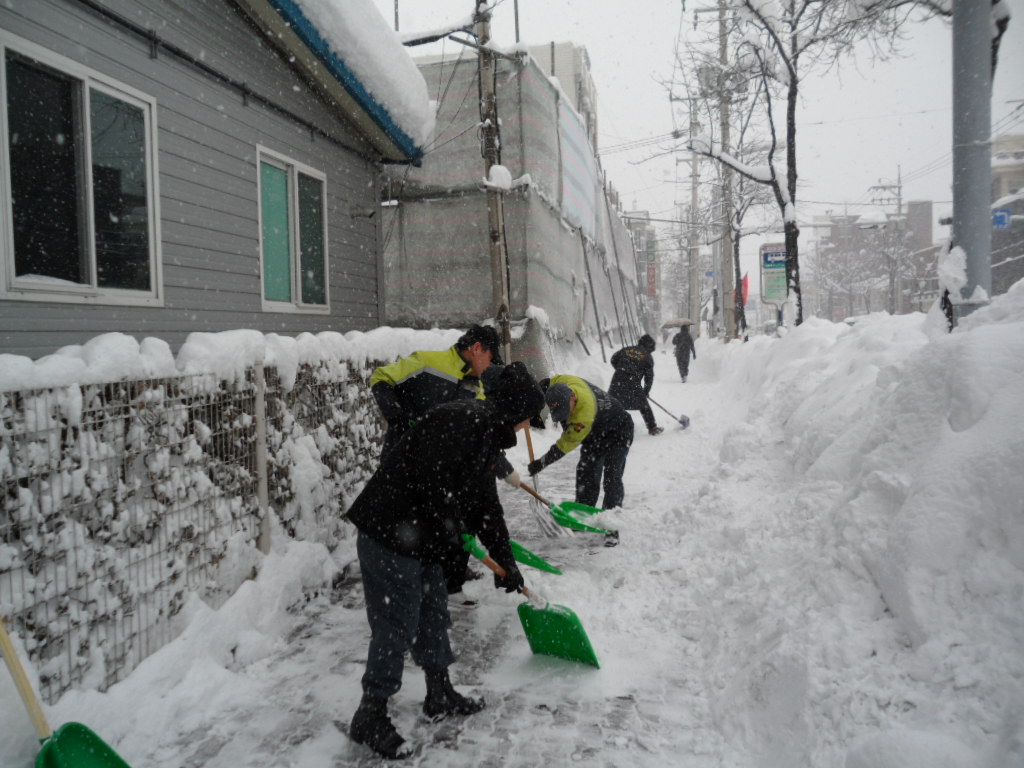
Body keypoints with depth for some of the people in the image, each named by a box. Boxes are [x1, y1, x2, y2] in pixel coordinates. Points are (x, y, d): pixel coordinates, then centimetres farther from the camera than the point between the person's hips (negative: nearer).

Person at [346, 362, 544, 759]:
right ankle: (370, 716, 15)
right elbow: (431, 482, -29)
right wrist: (453, 526, -12)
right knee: (396, 626, -1)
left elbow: (486, 503, 20)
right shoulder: (464, 420, -19)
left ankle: (440, 695, 37)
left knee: (433, 614, 20)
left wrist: (506, 560, 22)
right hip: (389, 534, -10)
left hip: (421, 538, 10)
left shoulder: (486, 433, 15)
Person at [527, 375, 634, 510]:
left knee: (612, 478, -15)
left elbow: (567, 444, -33)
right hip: (594, 435, 8)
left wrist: (541, 463, -27)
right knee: (585, 474, 6)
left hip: (618, 432, -8)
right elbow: (545, 384, 1)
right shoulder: (561, 381, -25)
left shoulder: (584, 414, -43)